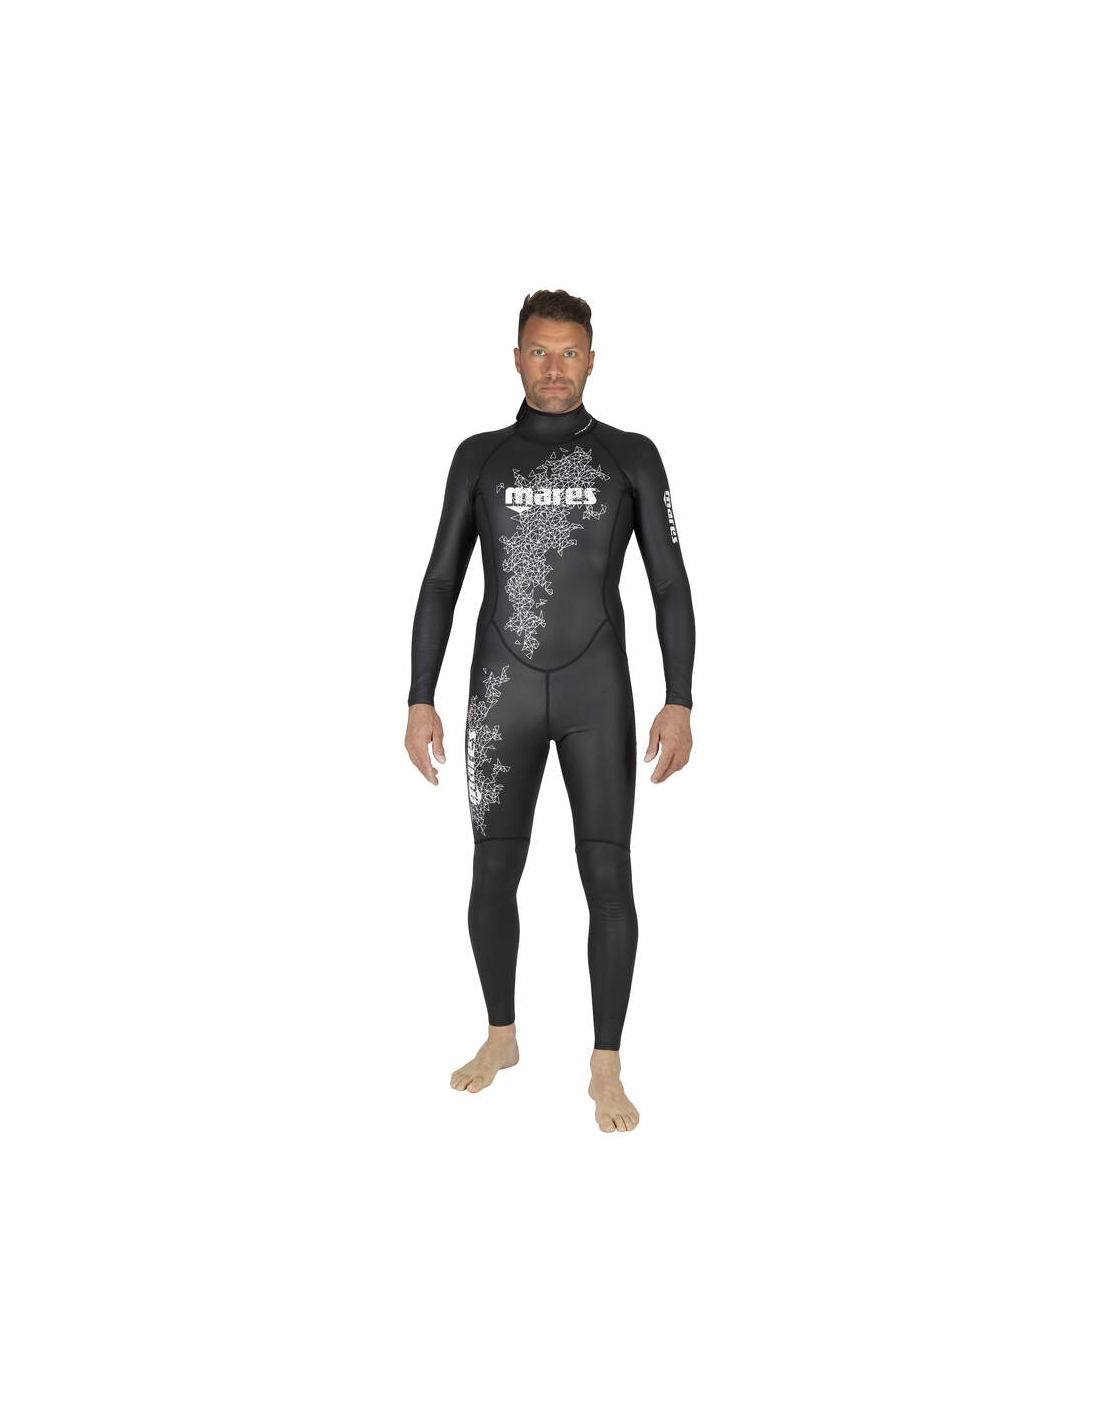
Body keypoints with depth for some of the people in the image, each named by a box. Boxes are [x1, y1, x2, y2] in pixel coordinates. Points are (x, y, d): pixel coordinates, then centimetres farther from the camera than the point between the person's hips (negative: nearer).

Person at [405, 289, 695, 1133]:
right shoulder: (480, 457, 5)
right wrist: (420, 701, -1)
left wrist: (680, 704, -9)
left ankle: (607, 1069, 6)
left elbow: (671, 585, 0)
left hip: (599, 693, -1)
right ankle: (502, 1037, 27)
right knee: (494, 875, 5)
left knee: (608, 877, -6)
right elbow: (441, 585, 6)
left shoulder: (632, 457, 2)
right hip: (502, 694, 2)